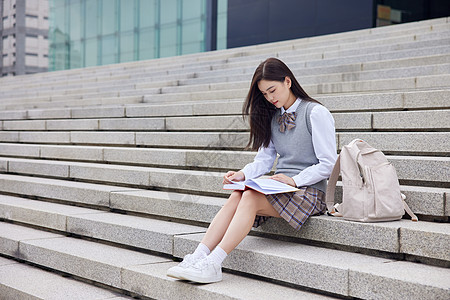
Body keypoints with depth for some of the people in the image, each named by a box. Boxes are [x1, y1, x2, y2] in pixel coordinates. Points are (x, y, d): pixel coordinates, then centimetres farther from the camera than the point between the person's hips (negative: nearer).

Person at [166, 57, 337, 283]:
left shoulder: (316, 113, -5)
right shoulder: (273, 117, 17)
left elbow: (328, 164, -9)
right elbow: (264, 160, 14)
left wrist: (294, 180, -19)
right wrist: (243, 174, -6)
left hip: (309, 190, -6)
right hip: (278, 187, 6)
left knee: (251, 198, -30)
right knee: (237, 196, -24)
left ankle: (212, 264, -36)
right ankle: (197, 257, -33)